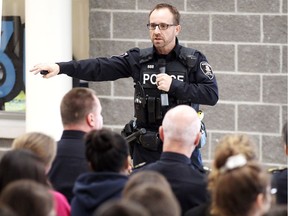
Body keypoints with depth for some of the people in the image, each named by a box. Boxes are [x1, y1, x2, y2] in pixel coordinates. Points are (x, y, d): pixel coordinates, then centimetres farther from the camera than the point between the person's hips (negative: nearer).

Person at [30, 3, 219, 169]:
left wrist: (175, 86, -18)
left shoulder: (194, 60, -3)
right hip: (146, 148, 2)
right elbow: (100, 67, -7)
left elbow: (212, 94, -10)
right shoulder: (139, 59, 2)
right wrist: (61, 67, -19)